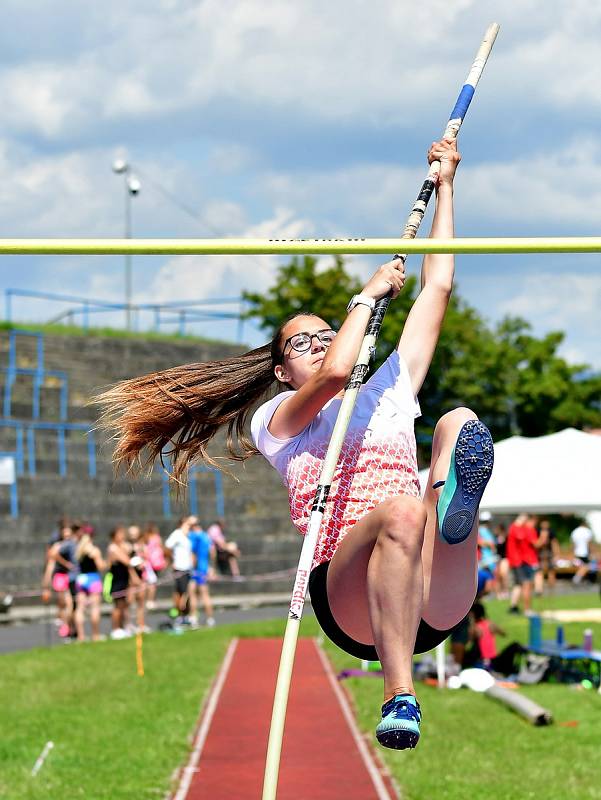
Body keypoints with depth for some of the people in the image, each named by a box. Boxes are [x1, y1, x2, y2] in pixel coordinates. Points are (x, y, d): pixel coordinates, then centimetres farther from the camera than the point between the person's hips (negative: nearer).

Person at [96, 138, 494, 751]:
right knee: (400, 509, -39)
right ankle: (399, 699, -49)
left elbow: (437, 287, 33)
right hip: (348, 599, -3)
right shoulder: (275, 418, 20)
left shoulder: (388, 393, 32)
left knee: (460, 421, -20)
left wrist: (444, 186, 34)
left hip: (431, 601, 3)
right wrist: (368, 294, 10)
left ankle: (455, 502, -58)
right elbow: (333, 374, -3)